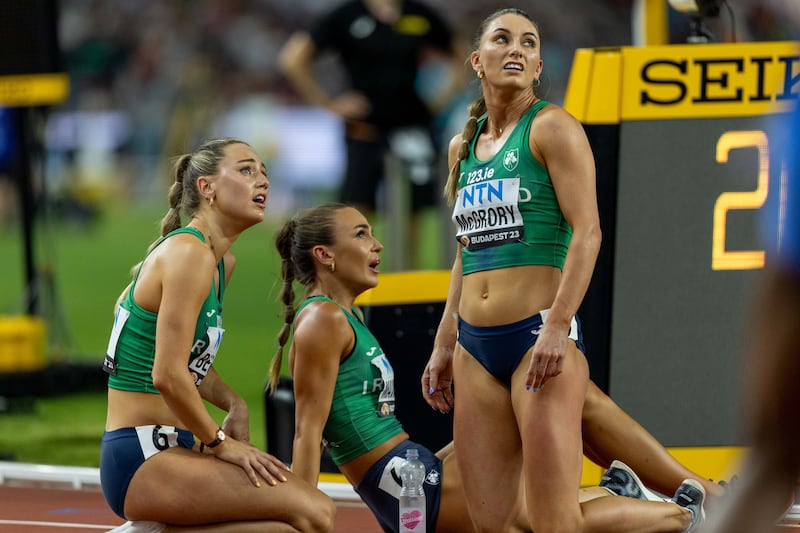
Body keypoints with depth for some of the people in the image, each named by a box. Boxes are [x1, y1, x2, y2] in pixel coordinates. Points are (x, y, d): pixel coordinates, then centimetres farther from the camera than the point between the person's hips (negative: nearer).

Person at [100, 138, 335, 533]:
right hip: (142, 457, -10)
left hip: (173, 449, 10)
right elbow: (168, 375, -21)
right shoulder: (188, 253, -15)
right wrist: (219, 441, -10)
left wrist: (233, 404, 9)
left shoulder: (223, 263, 14)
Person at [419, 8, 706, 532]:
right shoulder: (463, 146, 17)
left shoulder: (551, 127, -2)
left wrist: (558, 328, -20)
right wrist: (445, 344, 21)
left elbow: (587, 232, -12)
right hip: (475, 346, 7)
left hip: (538, 336, -7)